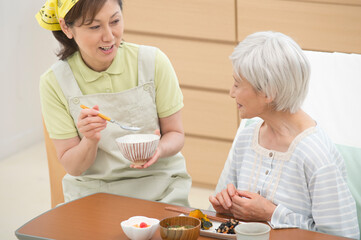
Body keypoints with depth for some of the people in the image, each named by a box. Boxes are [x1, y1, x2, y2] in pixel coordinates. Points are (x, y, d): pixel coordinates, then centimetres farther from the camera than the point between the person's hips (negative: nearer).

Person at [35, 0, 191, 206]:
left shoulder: (153, 62, -6)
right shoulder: (55, 82, -7)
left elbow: (175, 134, 2)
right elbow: (72, 167, -3)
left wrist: (159, 149, -20)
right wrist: (90, 142, -25)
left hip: (158, 186, 0)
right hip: (92, 192, 1)